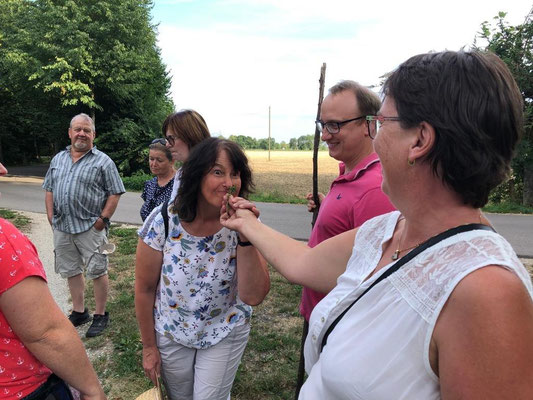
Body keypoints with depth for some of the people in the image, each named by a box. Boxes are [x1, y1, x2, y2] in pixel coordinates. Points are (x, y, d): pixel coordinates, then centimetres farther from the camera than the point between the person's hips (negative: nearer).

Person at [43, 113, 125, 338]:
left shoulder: (103, 161, -4)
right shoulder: (58, 159, 13)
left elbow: (114, 194, -7)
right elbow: (49, 190, 17)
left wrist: (102, 219, -13)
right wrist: (51, 216, 6)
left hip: (90, 227, -6)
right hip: (61, 227, 6)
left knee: (97, 271, 0)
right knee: (71, 271, 15)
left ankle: (100, 315, 16)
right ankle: (79, 312, 31)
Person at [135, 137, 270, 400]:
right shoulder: (162, 221, -21)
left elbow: (253, 297, -26)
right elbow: (144, 288, -9)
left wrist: (245, 236, -38)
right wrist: (149, 346, 0)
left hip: (226, 333, -1)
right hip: (170, 333, 1)